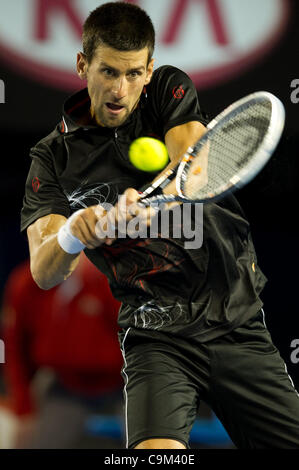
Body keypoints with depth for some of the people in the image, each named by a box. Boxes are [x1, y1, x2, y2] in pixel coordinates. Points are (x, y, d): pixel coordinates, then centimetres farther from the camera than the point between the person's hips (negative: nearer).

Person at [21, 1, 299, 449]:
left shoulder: (170, 91, 5)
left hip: (240, 325, 2)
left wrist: (149, 202, -39)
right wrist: (71, 236, -32)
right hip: (157, 336, -2)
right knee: (156, 451, -27)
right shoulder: (54, 157, 4)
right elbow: (43, 271, -7)